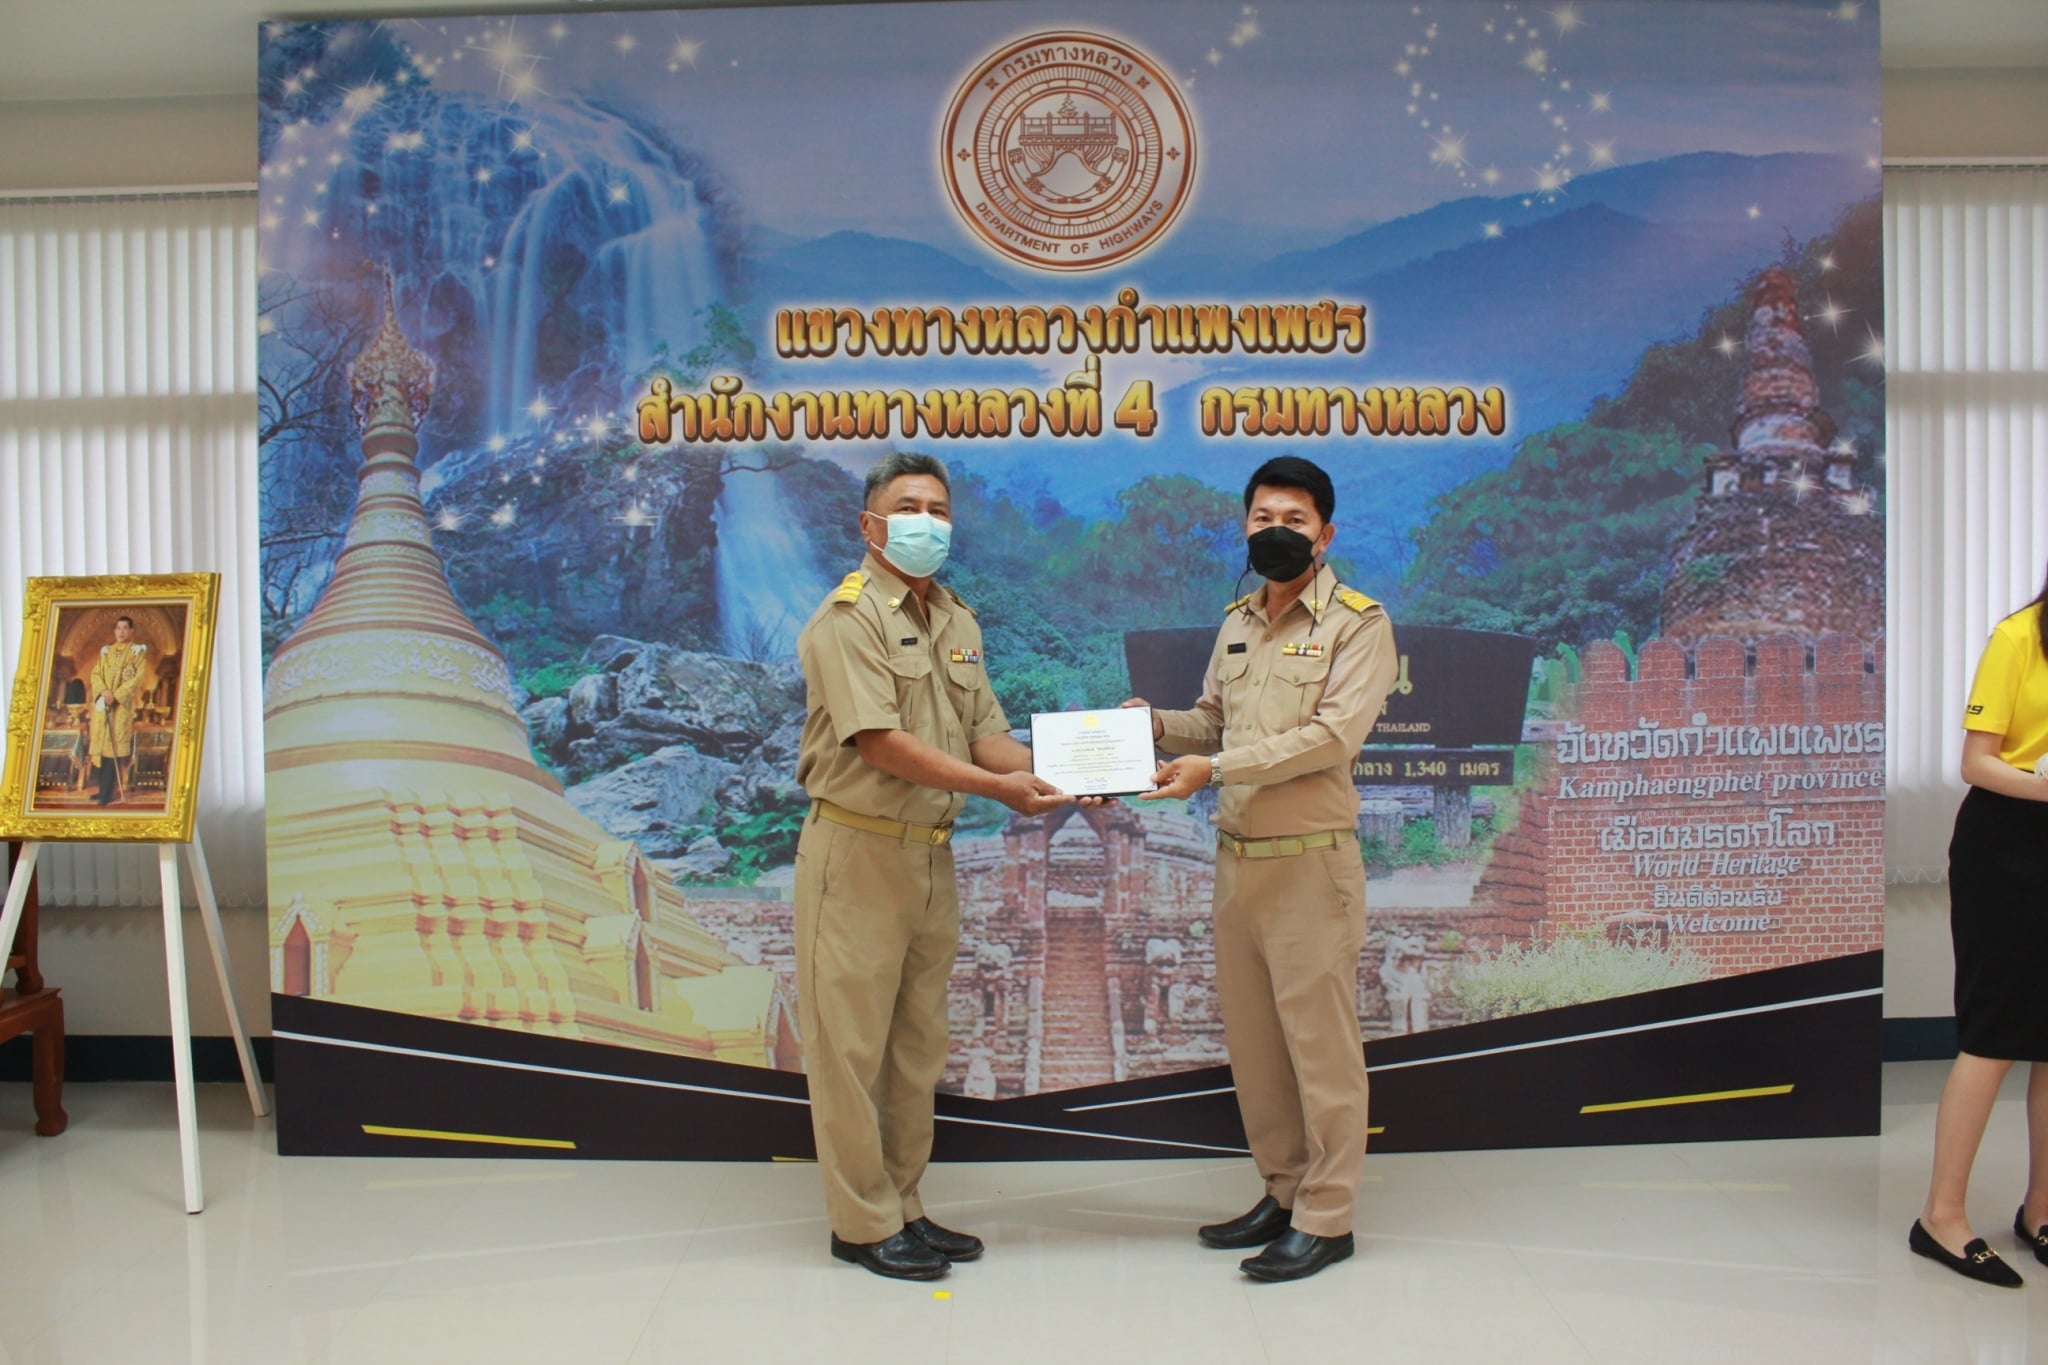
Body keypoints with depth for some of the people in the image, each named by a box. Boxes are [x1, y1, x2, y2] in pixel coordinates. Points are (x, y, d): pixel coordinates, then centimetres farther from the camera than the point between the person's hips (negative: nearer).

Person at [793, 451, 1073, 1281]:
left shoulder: (958, 622, 13)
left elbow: (987, 733, 9)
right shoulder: (848, 618, -11)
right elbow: (880, 744, -21)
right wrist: (997, 789, -24)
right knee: (852, 1043, 1)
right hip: (858, 850, -8)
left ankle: (902, 1208, 26)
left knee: (917, 1045, 14)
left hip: (932, 854, 8)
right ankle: (863, 1224, 12)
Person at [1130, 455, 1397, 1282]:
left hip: (1310, 862, -7)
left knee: (1319, 1042, 0)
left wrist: (1214, 768, -22)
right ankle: (1282, 1192, 27)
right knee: (1251, 1039, 13)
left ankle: (1326, 1218, 12)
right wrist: (1158, 724, 0)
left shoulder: (1357, 623, -6)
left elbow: (1333, 735, -18)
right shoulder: (1237, 620, 15)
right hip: (1236, 857, 7)